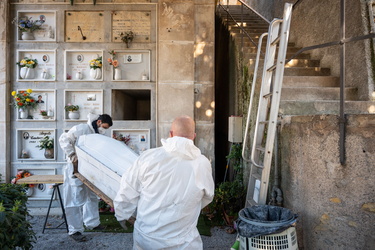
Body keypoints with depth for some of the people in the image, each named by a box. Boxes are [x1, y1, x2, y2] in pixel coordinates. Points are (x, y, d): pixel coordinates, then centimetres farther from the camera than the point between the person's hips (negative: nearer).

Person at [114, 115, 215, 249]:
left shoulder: (148, 157, -16)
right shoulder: (203, 164, -13)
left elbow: (127, 192, -6)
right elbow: (207, 198, 4)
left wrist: (122, 214, 13)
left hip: (144, 237, 2)